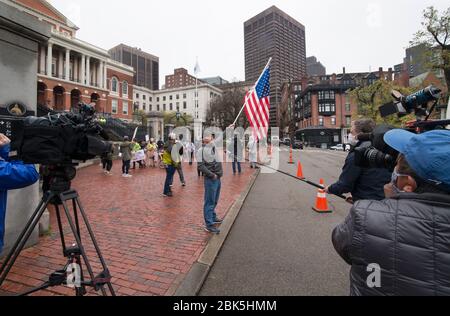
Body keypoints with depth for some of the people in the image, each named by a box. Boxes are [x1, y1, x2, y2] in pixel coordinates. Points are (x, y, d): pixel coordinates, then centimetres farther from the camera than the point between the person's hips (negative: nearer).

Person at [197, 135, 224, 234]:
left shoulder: (214, 148, 12)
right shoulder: (202, 150, -12)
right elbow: (200, 166, -17)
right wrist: (212, 175, -17)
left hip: (218, 179, 8)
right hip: (210, 179, -8)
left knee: (214, 201, 20)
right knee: (209, 202, -2)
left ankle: (213, 217, 36)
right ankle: (209, 225, 4)